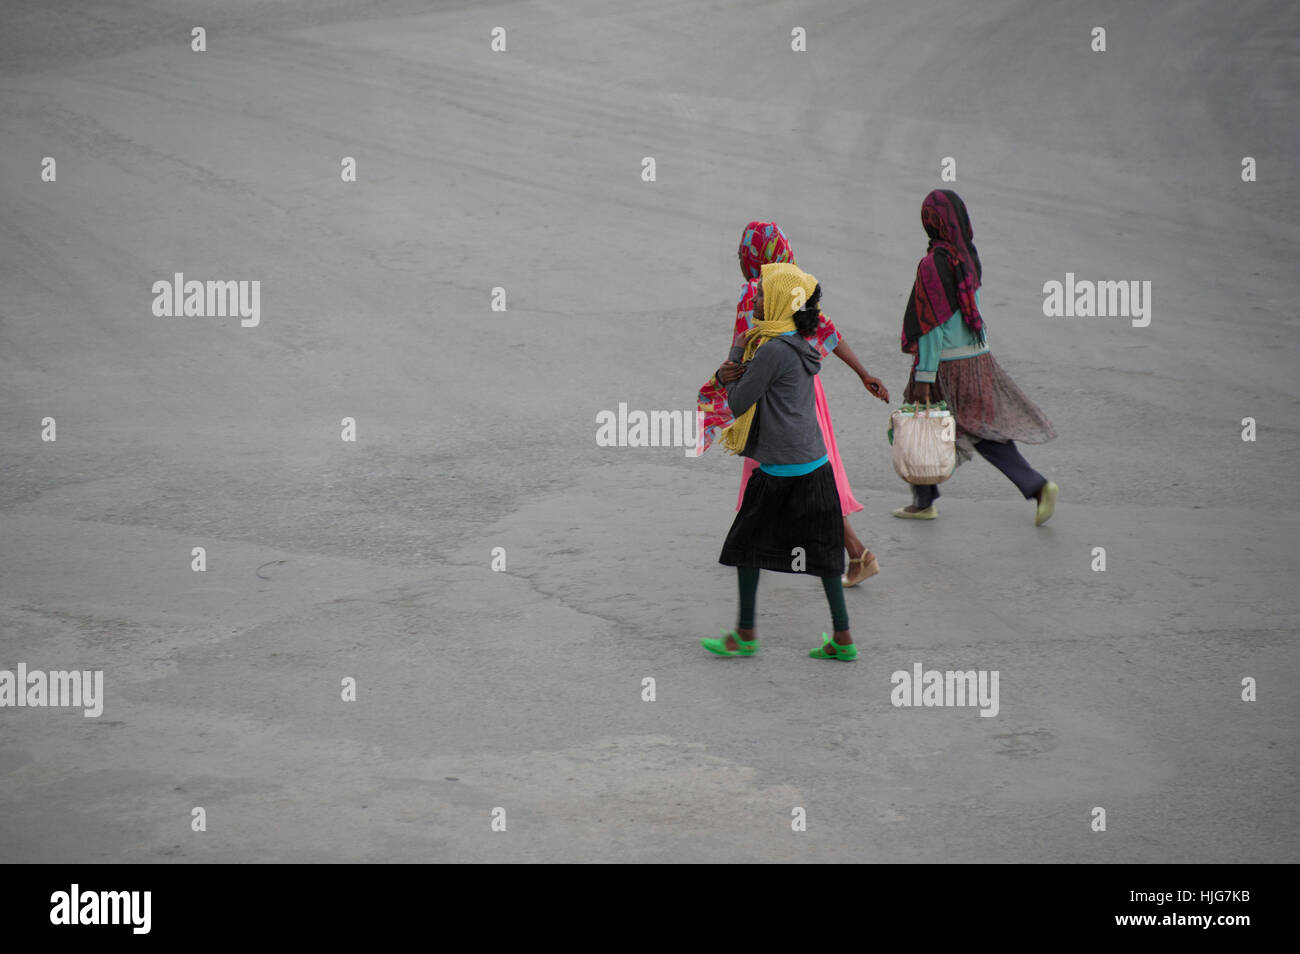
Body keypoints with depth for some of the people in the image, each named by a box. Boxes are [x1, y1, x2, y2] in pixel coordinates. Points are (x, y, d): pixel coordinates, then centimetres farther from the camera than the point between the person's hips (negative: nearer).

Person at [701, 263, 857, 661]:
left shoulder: (773, 351, -17)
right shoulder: (800, 346, 12)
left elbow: (739, 403, -12)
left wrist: (732, 382, 9)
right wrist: (730, 375, 3)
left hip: (782, 470, -8)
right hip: (816, 463, 8)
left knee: (747, 542, 7)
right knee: (820, 548, 10)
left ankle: (745, 634, 15)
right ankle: (843, 638, 11)